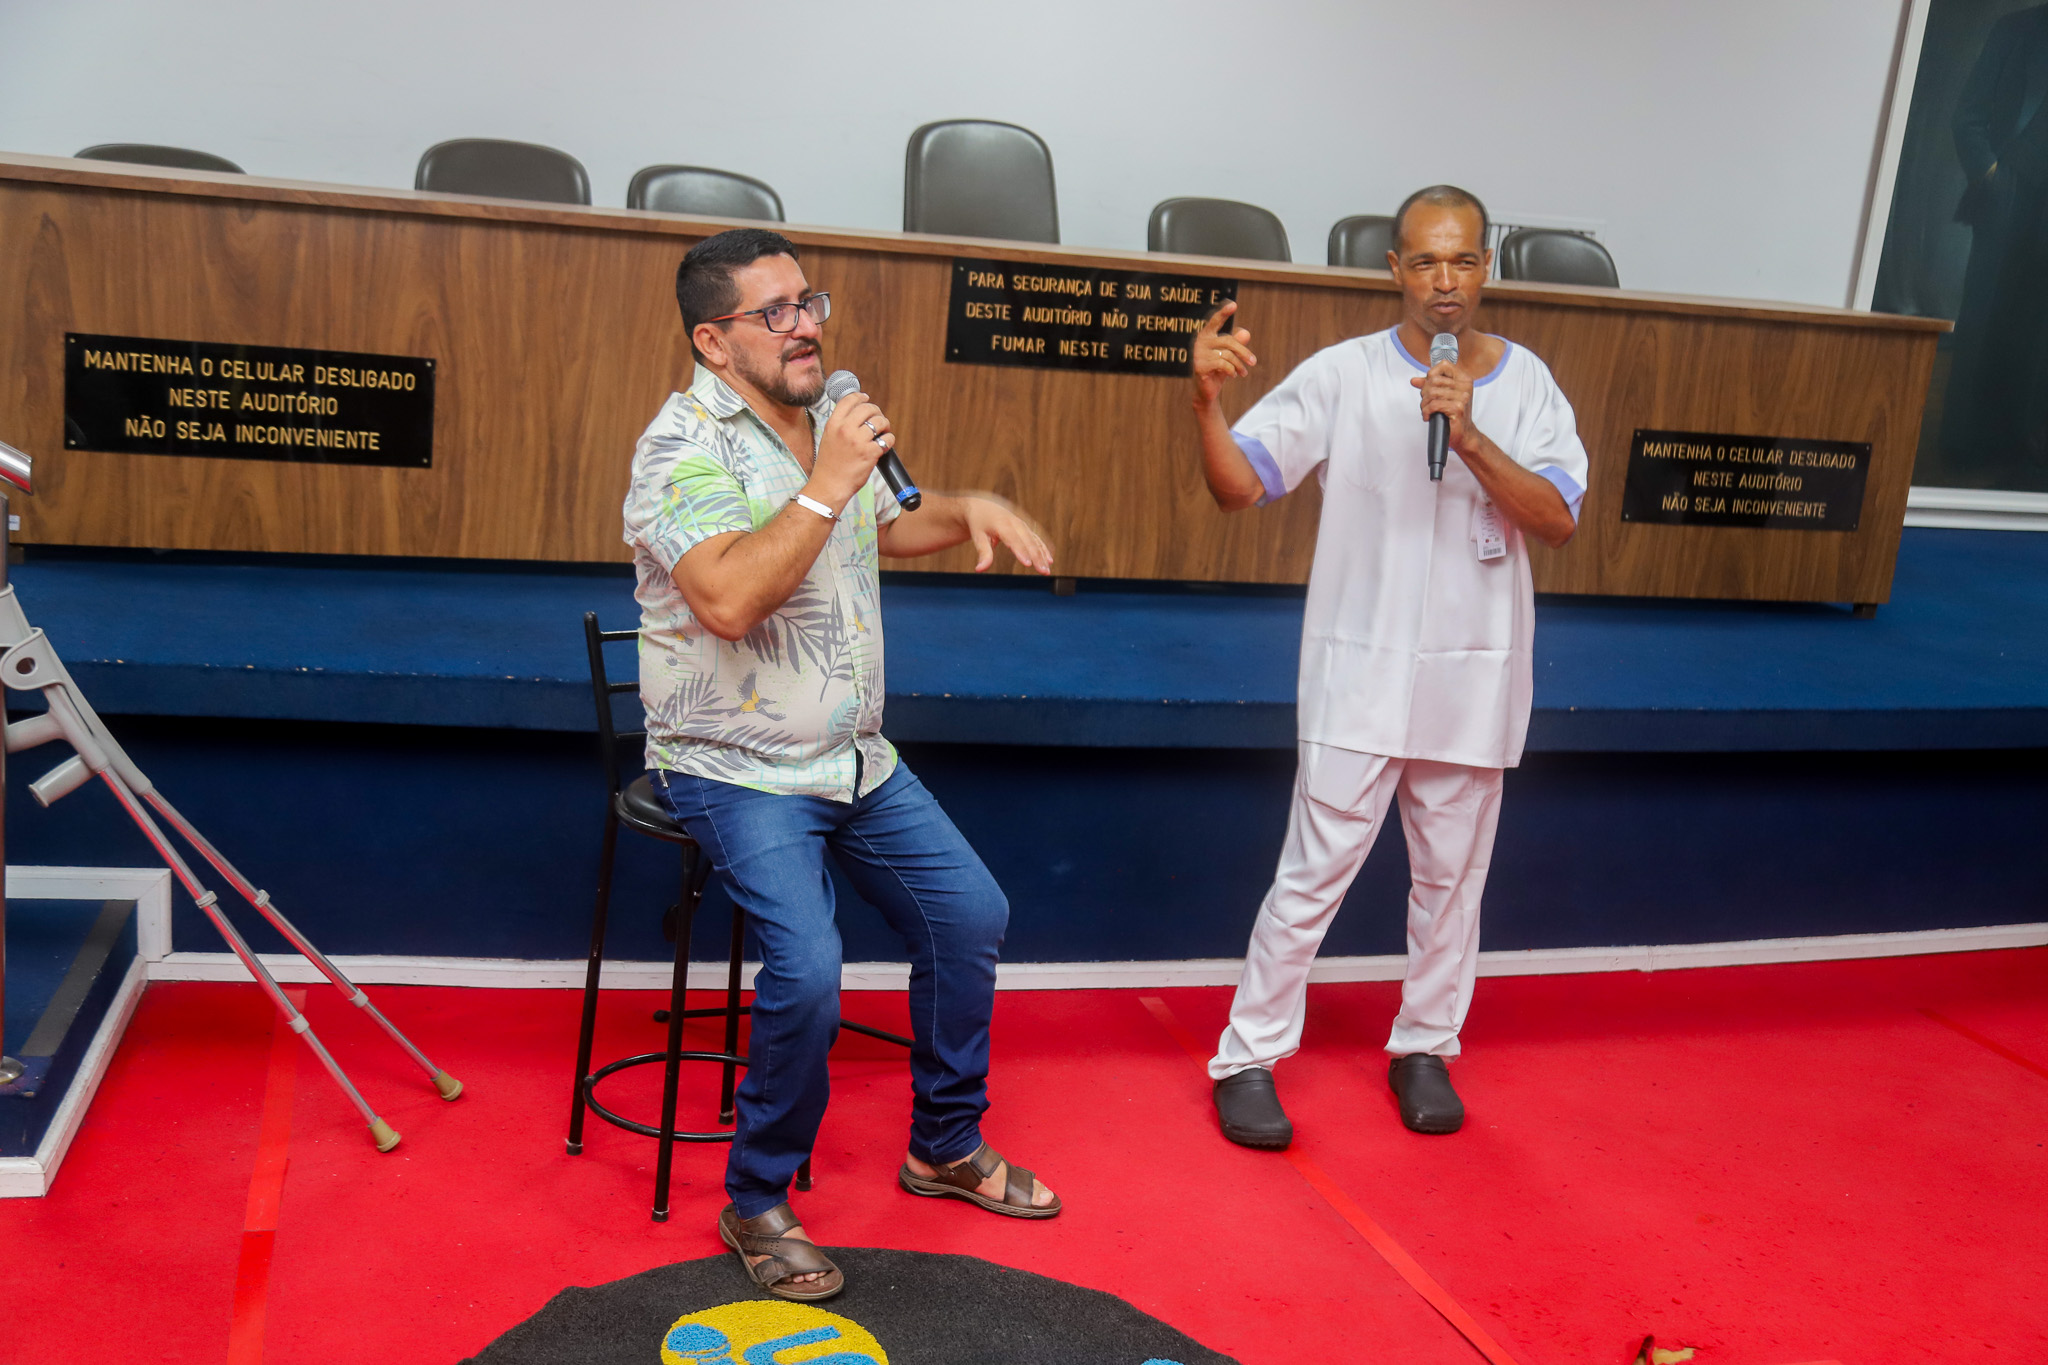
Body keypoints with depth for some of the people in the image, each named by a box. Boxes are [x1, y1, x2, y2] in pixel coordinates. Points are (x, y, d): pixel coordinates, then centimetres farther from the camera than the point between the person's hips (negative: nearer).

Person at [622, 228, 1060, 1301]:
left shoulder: (830, 416, 7)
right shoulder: (685, 445, -17)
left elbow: (886, 528, 26)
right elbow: (729, 598, -34)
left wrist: (970, 511, 6)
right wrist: (827, 483, -29)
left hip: (858, 759, 8)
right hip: (736, 770, -8)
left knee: (972, 915, 7)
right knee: (807, 968, -25)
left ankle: (947, 1145, 27)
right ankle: (756, 1205, -1)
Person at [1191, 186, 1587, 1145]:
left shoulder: (1526, 385, 3)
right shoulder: (1342, 374, -4)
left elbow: (1558, 519, -9)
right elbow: (1240, 485, -10)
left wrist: (1468, 436, -22)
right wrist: (1207, 402, -28)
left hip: (1473, 679, 3)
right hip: (1358, 675, -3)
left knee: (1452, 875, 14)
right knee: (1315, 873, -2)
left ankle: (1425, 1049, 33)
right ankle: (1249, 1058, 12)